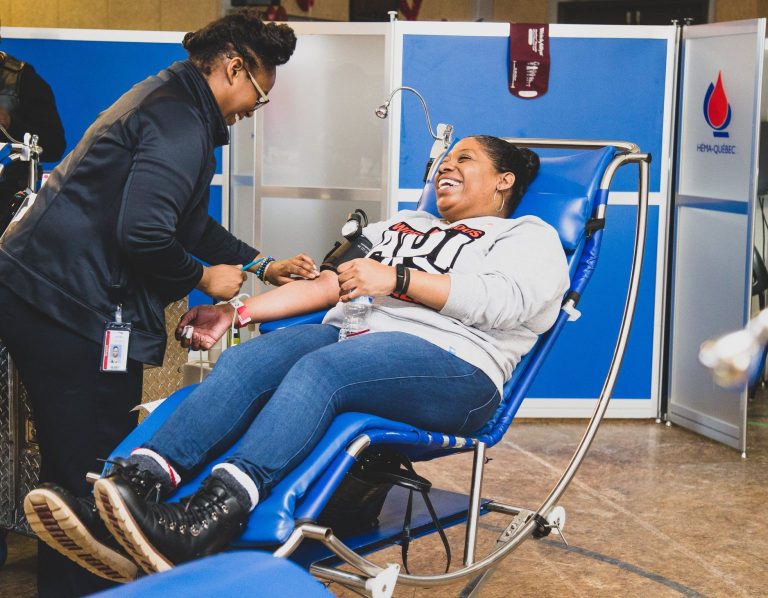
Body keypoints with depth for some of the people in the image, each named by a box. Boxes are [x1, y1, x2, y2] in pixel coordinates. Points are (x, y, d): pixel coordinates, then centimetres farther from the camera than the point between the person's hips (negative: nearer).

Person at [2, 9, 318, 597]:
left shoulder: (168, 102, 21)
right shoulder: (180, 120, -14)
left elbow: (186, 220, 32)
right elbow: (144, 233, -24)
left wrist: (261, 264, 28)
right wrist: (203, 278, -7)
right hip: (77, 310, -11)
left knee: (71, 462, 20)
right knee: (95, 471, -4)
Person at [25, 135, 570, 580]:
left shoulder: (529, 235, 16)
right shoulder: (402, 225, 36)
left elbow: (506, 301, -7)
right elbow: (327, 285, 27)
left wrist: (398, 278, -11)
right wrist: (237, 312, 15)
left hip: (452, 364, -6)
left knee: (318, 370, -36)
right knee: (248, 360, -25)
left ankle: (201, 527, -55)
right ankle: (134, 483, -45)